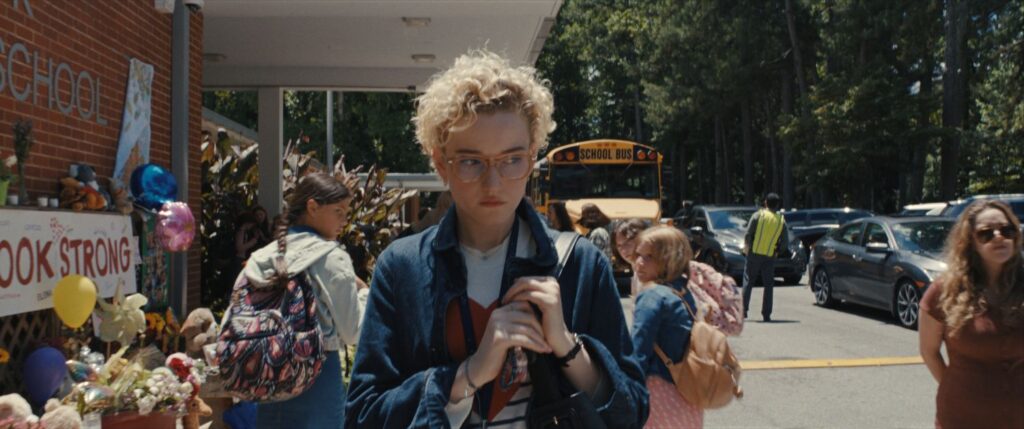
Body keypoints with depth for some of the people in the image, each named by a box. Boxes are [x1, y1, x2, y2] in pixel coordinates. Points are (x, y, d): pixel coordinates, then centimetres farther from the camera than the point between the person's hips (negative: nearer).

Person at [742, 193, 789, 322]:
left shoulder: (758, 215, -5)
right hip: (770, 257, 2)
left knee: (748, 282, 6)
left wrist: (747, 247, 6)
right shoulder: (781, 220, 4)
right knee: (768, 285, 9)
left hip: (754, 253, -2)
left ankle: (743, 310, 1)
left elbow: (748, 234, -8)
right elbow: (785, 241, 4)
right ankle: (766, 315, 7)